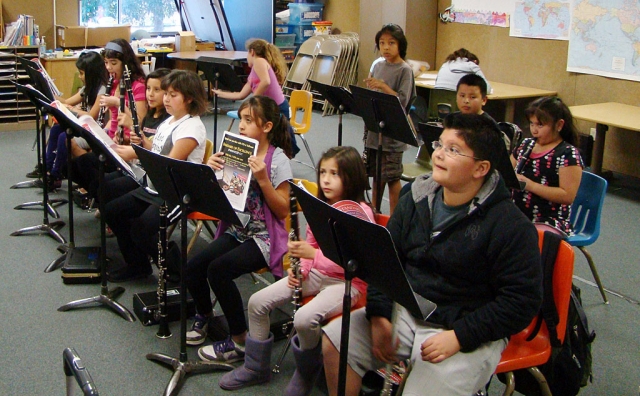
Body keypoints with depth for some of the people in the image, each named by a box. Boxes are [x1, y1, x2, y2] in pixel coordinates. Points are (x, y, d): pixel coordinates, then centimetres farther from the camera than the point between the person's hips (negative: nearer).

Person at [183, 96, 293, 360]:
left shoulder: (277, 160, -9)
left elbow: (283, 211, -13)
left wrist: (262, 179, -24)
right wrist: (211, 171, -9)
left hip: (264, 237, -6)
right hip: (235, 230, 6)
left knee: (218, 269, -27)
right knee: (193, 268, -13)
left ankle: (239, 341, -11)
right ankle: (204, 316, 18)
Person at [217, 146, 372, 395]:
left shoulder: (361, 213, -17)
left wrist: (313, 255, -32)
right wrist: (301, 268, -5)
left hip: (347, 281, -7)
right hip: (316, 273, 7)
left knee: (304, 318, -33)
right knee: (257, 302, -3)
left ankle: (308, 372, -1)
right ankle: (256, 367, 16)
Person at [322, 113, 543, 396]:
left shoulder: (511, 226, -14)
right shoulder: (416, 200, 3)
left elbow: (522, 300, -15)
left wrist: (458, 337, -22)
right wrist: (379, 314, -7)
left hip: (469, 333, -5)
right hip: (406, 312, 6)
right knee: (333, 341, -8)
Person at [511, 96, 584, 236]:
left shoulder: (568, 154, -6)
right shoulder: (526, 145, 14)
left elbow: (568, 196, -13)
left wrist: (530, 185, -19)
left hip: (550, 223, -6)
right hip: (516, 217, 6)